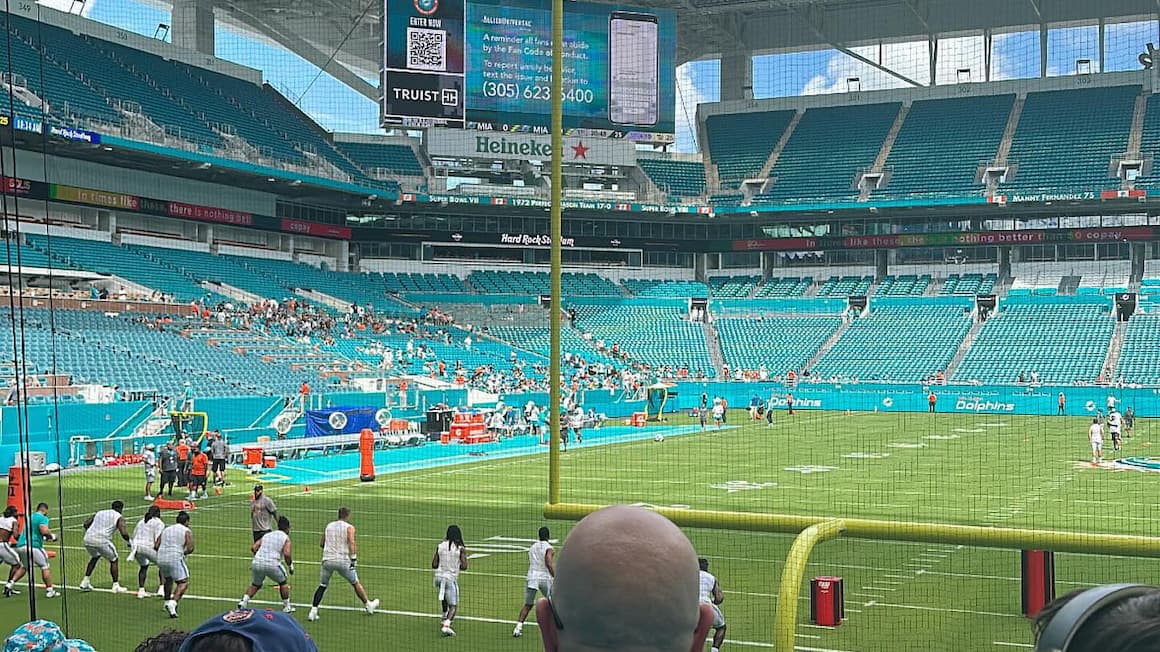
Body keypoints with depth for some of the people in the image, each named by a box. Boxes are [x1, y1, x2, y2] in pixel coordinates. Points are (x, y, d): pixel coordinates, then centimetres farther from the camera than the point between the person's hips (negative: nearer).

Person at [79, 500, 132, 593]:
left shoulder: (100, 513, 24)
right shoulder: (119, 517, 8)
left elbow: (86, 524, 18)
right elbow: (123, 533, -5)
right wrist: (129, 542, 11)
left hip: (87, 539, 6)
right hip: (102, 541, -6)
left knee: (95, 557, 33)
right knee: (114, 560, 15)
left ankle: (85, 582, 30)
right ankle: (116, 586, 14)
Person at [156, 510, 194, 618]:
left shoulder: (166, 530, 19)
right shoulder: (187, 531, 4)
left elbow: (156, 546, 13)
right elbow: (190, 549, -7)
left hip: (161, 559, 6)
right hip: (175, 559, -6)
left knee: (168, 580, 30)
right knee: (183, 583, -1)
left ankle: (167, 602, 37)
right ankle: (173, 603, -22)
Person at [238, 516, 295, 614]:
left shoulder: (267, 535, 22)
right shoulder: (285, 538, 9)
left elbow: (253, 548, 14)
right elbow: (287, 554, -6)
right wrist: (290, 566, 8)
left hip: (256, 563, 4)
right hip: (272, 564, -4)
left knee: (255, 585, 25)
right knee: (283, 582, 20)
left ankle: (244, 600, 5)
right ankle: (286, 606, 22)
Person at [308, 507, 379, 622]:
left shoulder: (329, 525, 12)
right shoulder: (349, 527, -1)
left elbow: (321, 543, 20)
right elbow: (351, 543, -16)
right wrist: (353, 559, -19)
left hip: (327, 560, 3)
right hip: (343, 561, -3)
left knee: (322, 586, 13)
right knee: (356, 583, 15)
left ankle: (313, 610, 0)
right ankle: (368, 605, 28)